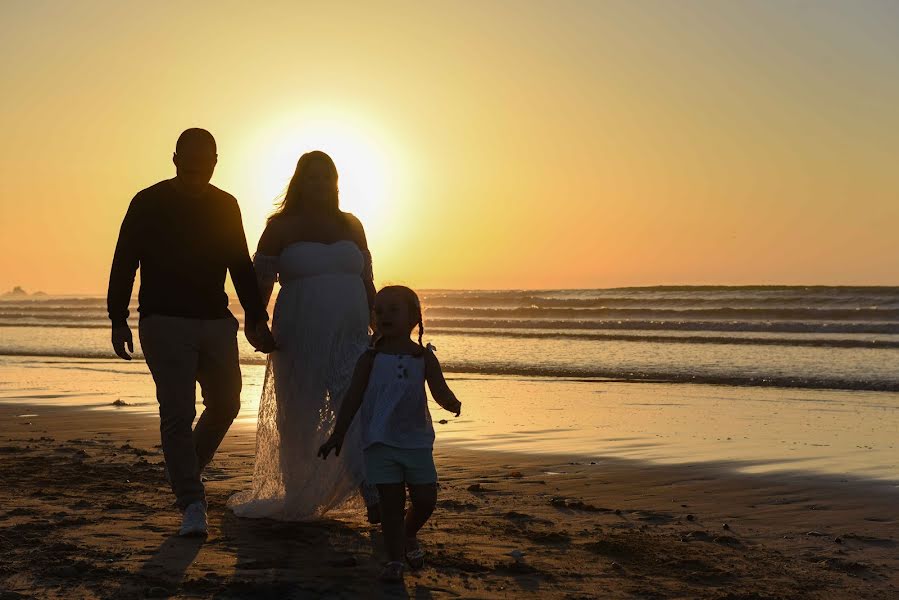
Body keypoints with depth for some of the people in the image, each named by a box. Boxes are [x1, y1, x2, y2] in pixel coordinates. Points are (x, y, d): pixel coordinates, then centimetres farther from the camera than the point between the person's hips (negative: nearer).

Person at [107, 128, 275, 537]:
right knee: (177, 413, -9)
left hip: (216, 322, 5)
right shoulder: (148, 204, -3)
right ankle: (192, 506, -6)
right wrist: (118, 319, -9)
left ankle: (184, 470, 34)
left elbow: (242, 267, 15)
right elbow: (124, 263, -2)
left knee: (225, 405, 10)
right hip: (165, 322, -5)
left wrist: (257, 319, 10)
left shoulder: (225, 206, 9)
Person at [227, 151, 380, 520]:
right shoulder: (281, 227, 3)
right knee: (298, 424, 7)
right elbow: (261, 282, 0)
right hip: (299, 342, -2)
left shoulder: (351, 226, 13)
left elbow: (366, 282, 16)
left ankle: (374, 498, -20)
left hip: (350, 338, 2)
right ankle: (297, 501, 25)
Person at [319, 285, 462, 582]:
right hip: (380, 443, -1)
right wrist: (338, 435, 0)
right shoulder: (371, 358, -1)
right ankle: (394, 560, 9)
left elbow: (440, 391, -4)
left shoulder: (424, 357, 1)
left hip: (417, 440, 1)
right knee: (391, 501, -2)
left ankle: (409, 535, 35)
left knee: (426, 499, 4)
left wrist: (452, 403, -28)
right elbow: (353, 398, 1)